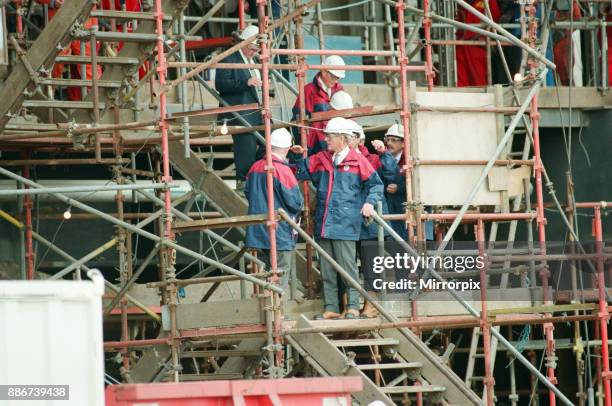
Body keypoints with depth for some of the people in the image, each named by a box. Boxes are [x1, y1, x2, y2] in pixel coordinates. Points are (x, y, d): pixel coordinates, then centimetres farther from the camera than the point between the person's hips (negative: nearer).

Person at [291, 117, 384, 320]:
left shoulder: (357, 161, -1)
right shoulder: (321, 159, 13)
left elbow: (376, 184, 3)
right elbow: (302, 172, 21)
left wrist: (370, 202, -11)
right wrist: (299, 157, 4)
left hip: (345, 225, -6)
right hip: (323, 225, 6)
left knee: (348, 266, -5)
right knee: (326, 268, 7)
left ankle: (353, 306, 0)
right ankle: (331, 307, 13)